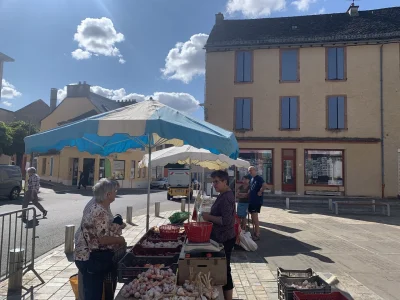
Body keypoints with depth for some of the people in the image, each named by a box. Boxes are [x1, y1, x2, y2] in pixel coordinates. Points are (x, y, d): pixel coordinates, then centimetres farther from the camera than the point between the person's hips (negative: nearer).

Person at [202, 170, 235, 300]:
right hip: (221, 237, 10)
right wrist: (209, 215, 5)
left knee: (224, 269, 3)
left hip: (224, 239, -10)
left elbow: (226, 220, -28)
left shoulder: (226, 197, -21)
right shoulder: (224, 195, 9)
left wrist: (209, 217, -19)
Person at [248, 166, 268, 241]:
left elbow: (265, 185, -31)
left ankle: (257, 235, 2)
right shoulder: (251, 179, 14)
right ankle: (254, 233, 25)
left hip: (257, 201, -9)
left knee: (255, 218, -6)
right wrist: (249, 193, 12)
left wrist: (260, 192, -20)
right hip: (251, 201, 9)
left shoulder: (259, 178, -14)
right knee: (253, 218, 15)